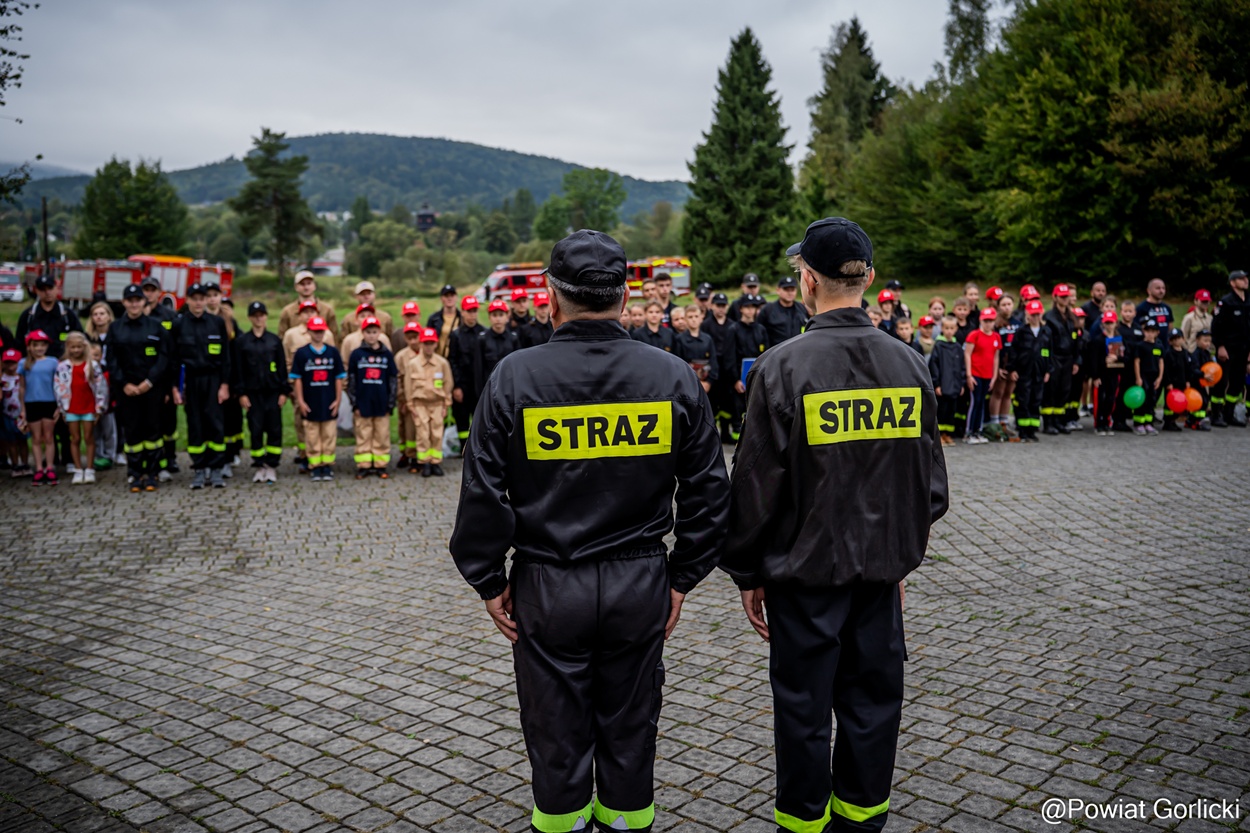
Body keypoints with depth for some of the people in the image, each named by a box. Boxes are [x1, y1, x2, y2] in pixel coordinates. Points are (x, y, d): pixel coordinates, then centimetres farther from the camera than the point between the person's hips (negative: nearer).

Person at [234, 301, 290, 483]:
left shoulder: (275, 340, 6)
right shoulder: (241, 341, 4)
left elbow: (282, 367, 6)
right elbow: (238, 369, 3)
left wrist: (284, 391, 0)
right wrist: (241, 393, -3)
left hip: (273, 392, 1)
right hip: (253, 392, 0)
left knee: (274, 429, 0)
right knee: (256, 430, 0)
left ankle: (271, 466, 7)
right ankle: (259, 467, 9)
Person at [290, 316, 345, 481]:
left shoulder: (333, 352, 5)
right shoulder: (301, 353, 1)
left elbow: (339, 377, 7)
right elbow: (297, 378, 1)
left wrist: (338, 399, 2)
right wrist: (300, 401, -4)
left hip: (329, 404, 1)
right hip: (310, 404, -1)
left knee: (329, 436, 4)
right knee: (312, 437, 4)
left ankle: (327, 467, 13)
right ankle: (315, 467, 11)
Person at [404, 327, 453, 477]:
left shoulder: (443, 363, -1)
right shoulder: (412, 364, -3)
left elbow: (448, 384, 4)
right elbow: (408, 386, 2)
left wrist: (446, 405, 3)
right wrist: (410, 405, 1)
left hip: (437, 403, 1)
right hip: (420, 404, -1)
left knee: (437, 434, 2)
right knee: (423, 434, -2)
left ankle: (436, 463, 10)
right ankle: (424, 464, 6)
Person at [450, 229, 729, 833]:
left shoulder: (515, 376, -9)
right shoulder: (672, 375, -4)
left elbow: (482, 494, -7)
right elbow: (709, 489, 0)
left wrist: (489, 580, 5)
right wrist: (682, 577, 9)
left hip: (547, 587, -1)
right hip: (640, 584, 2)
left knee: (558, 737, 15)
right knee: (630, 732, 18)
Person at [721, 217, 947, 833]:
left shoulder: (782, 366, -15)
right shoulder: (908, 363, -1)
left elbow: (756, 482, -11)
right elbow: (930, 479, 7)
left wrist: (747, 573, 0)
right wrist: (902, 553, 18)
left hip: (804, 570, -4)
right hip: (882, 567, 5)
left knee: (804, 710, 10)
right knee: (873, 701, 17)